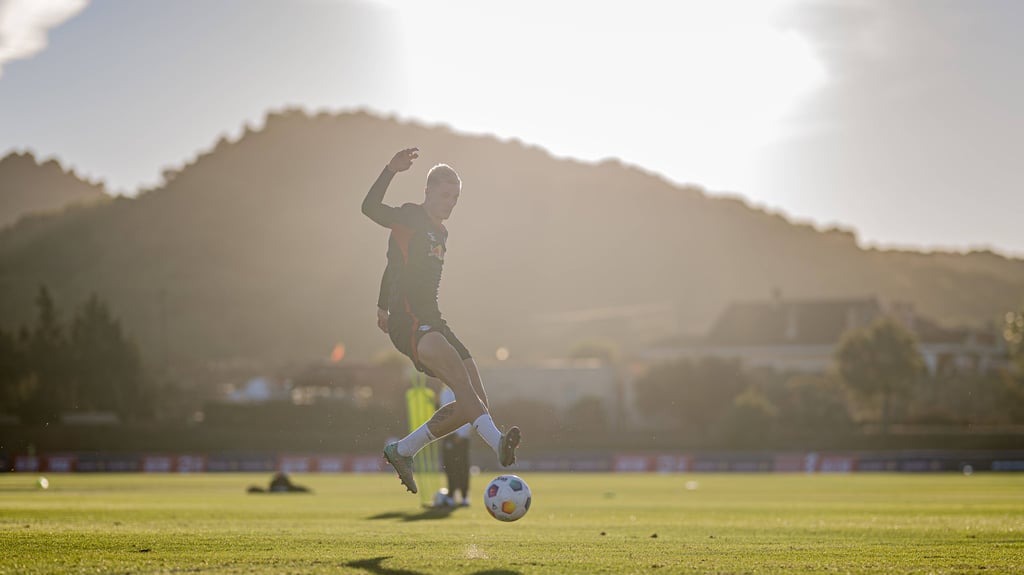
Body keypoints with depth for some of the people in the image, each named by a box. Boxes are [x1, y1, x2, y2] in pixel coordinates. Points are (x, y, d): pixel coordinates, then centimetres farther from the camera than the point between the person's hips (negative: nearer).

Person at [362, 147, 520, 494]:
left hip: (432, 322, 9)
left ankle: (402, 451, 12)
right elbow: (370, 208, -21)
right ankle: (498, 442, -50)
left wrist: (383, 305, 43)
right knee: (459, 372, -33)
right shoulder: (410, 217, -1)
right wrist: (391, 170, -30)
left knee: (475, 403, 0)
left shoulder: (440, 232, 22)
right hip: (408, 322, -9)